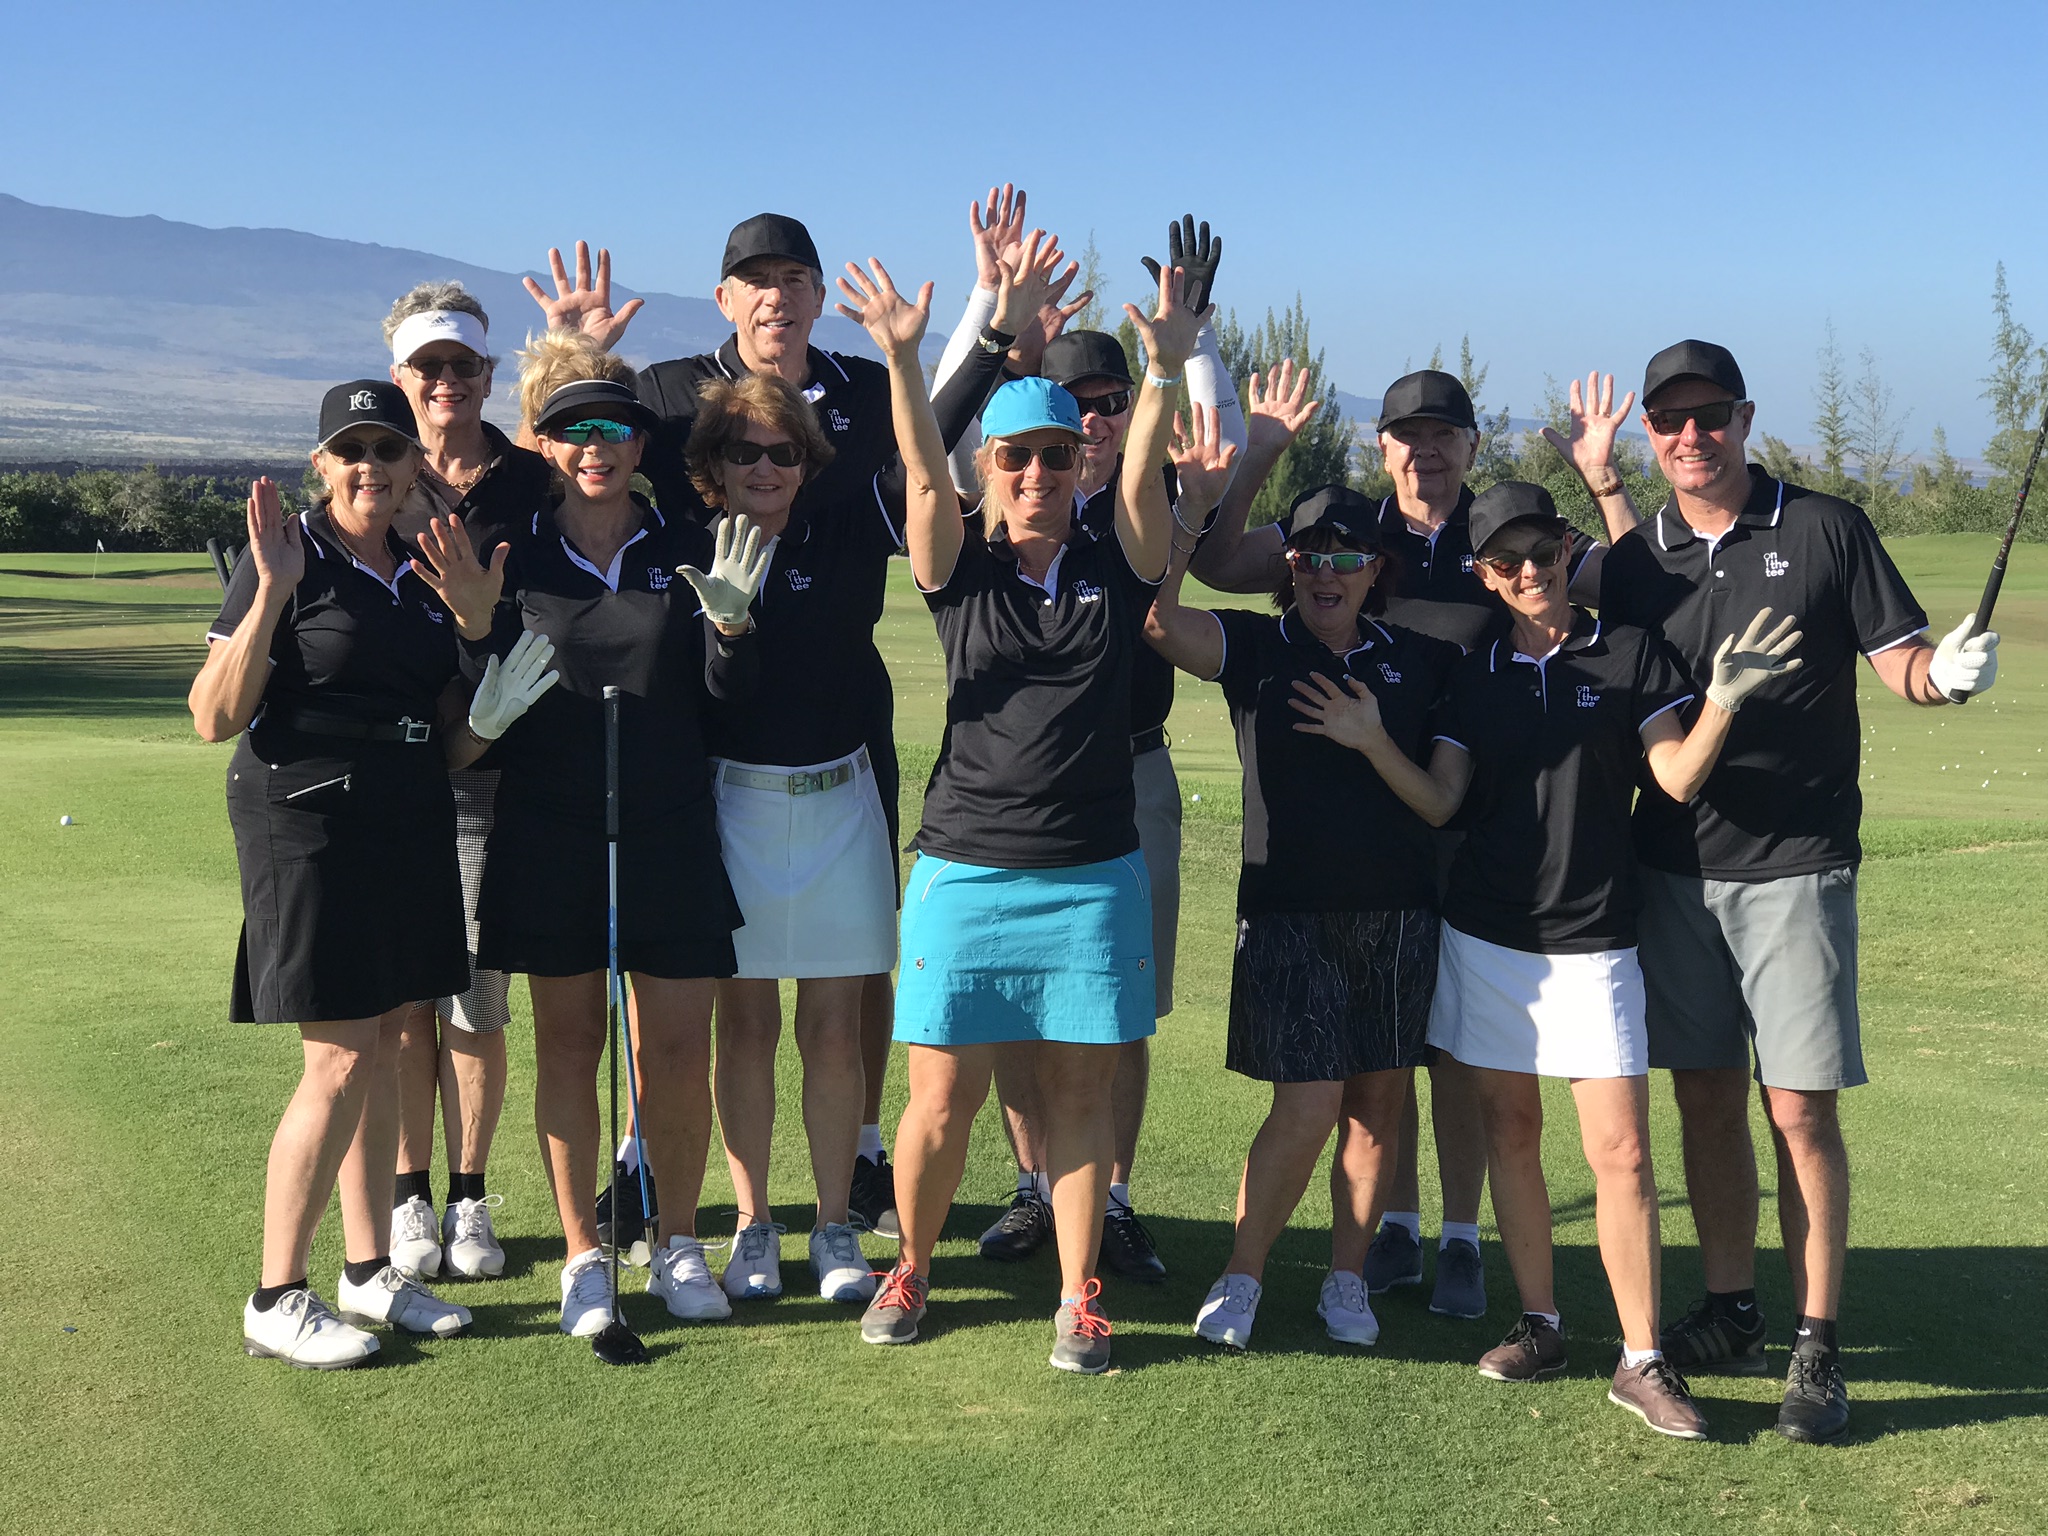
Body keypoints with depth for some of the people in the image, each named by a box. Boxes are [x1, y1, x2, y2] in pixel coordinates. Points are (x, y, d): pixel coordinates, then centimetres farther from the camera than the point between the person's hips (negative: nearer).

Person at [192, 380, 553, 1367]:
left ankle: (370, 1270, 24)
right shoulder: (292, 562, -8)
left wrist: (489, 712, 0)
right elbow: (214, 717, -15)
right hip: (308, 830, -7)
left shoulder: (424, 572, 12)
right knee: (339, 1063, -7)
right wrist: (270, 593, -22)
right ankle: (276, 1302, 5)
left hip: (410, 833, 7)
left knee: (382, 1049, 12)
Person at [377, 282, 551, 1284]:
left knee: (478, 999, 3)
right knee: (403, 997, 4)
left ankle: (469, 1199, 17)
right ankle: (410, 1199, 18)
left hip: (492, 766, 0)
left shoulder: (531, 484, 6)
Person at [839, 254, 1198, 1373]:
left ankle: (1079, 1297, 19)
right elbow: (924, 475, -10)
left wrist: (1166, 369, -22)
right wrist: (901, 358, -23)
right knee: (941, 1099, 3)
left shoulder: (1114, 571, 6)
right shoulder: (962, 573, 3)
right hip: (966, 870, -1)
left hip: (1095, 876, 1)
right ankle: (910, 1267, 26)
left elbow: (1144, 475, -8)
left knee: (1079, 1092, 6)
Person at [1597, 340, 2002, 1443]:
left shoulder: (1825, 529, -1)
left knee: (1800, 1110, -4)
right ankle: (1730, 1316, 25)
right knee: (1707, 1101, 10)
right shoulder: (1634, 562, 8)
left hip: (1795, 866, -3)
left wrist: (1947, 672, -22)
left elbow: (1901, 660, -2)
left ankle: (1816, 1349, 6)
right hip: (1673, 866, 4)